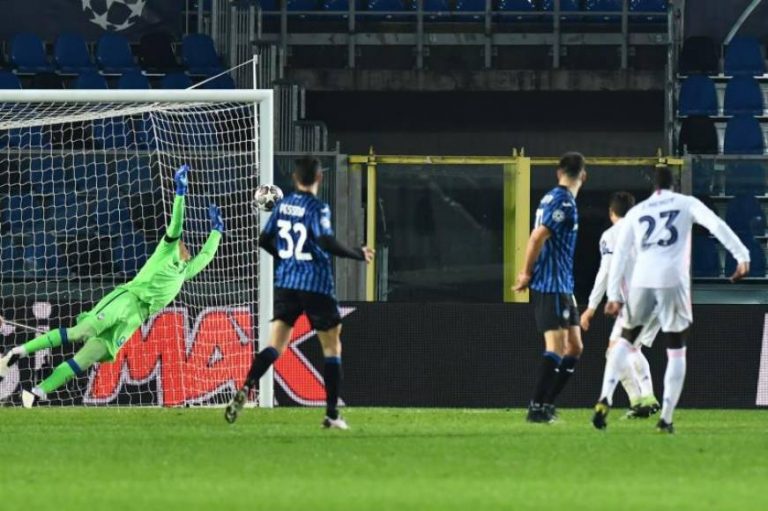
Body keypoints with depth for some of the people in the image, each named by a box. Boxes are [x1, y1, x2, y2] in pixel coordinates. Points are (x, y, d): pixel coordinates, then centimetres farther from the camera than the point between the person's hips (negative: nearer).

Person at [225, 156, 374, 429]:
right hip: (316, 284, -5)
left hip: (285, 283, 5)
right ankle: (332, 414, 6)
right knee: (332, 348, 8)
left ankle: (245, 389, -23)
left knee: (275, 346, 2)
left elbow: (264, 240, 13)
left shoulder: (282, 205, 7)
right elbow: (326, 242, -23)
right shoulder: (317, 208, -11)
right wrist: (359, 254, -12)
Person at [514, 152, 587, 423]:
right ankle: (537, 408, -12)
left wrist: (527, 272, 8)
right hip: (552, 286, -10)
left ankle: (546, 404, 13)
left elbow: (537, 237, 17)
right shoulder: (564, 202, -14)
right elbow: (538, 237, -21)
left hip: (562, 287, 10)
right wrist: (528, 274, -11)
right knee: (556, 349, -11)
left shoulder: (552, 198, 15)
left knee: (574, 348, 11)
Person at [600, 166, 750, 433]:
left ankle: (605, 399, 3)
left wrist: (614, 295, 13)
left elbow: (620, 254, 14)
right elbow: (717, 225, -4)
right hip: (674, 281, -2)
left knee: (625, 340, 21)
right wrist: (742, 256, -9)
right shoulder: (686, 204, 12)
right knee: (676, 351, 8)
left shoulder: (636, 213, 19)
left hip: (642, 281, 2)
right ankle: (666, 418, 0)